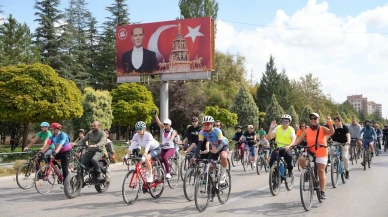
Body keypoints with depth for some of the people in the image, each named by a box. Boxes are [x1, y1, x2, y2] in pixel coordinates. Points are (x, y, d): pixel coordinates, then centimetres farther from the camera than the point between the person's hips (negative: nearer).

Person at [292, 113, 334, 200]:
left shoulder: (323, 129, -6)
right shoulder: (307, 131, -3)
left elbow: (331, 132, -23)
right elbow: (299, 139, -10)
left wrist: (330, 123, -41)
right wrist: (291, 145, -26)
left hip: (321, 153, -1)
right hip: (309, 152, 2)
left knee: (321, 171, 0)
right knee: (301, 159, -27)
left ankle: (322, 192, 9)